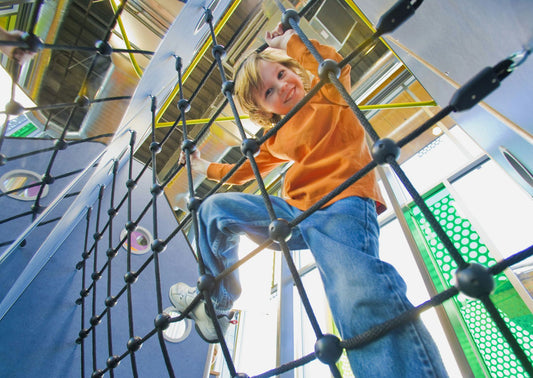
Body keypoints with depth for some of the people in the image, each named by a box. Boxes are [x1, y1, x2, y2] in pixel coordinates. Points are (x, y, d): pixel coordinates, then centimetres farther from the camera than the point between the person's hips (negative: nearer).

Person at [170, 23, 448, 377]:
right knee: (214, 208, 9)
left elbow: (332, 63, -9)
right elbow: (245, 170, 37)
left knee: (361, 298, -36)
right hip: (295, 212, 7)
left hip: (342, 204, -6)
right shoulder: (278, 138, 25)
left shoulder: (328, 96, 14)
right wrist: (205, 167, 47)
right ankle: (217, 301, 17)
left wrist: (287, 41, 6)